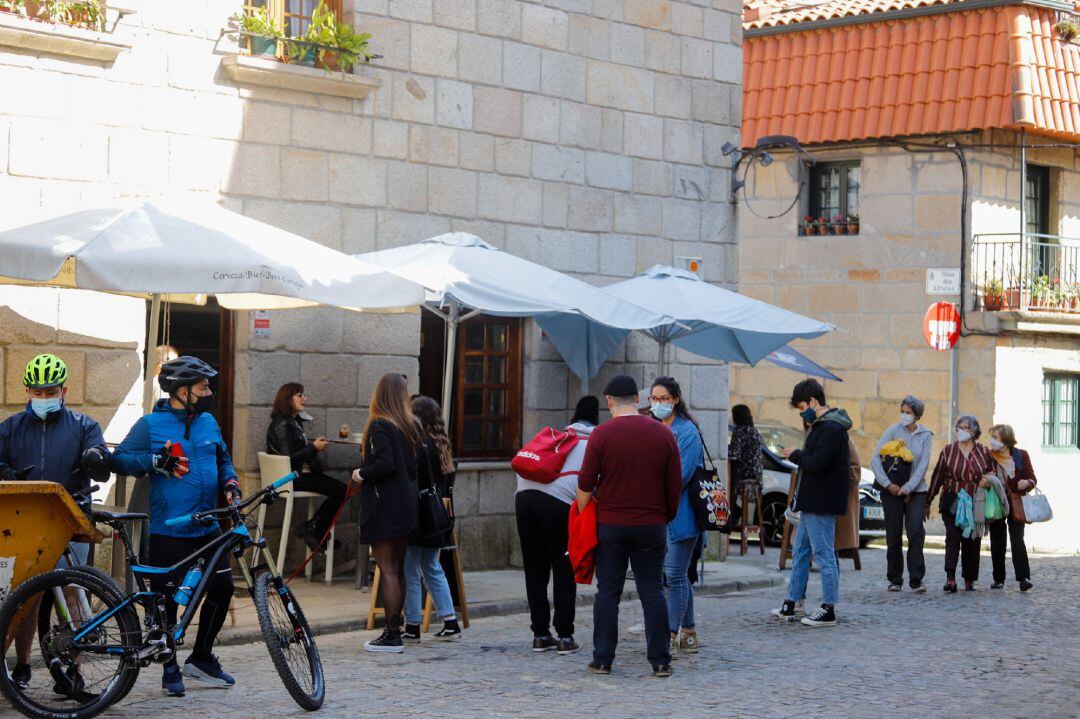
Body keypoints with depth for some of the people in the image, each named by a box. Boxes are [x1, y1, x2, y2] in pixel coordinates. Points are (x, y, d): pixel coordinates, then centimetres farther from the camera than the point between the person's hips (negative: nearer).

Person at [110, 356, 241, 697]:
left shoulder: (208, 422, 10)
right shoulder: (150, 425, -6)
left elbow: (223, 459, 23)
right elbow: (119, 460, -6)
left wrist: (230, 482, 4)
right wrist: (156, 461, -20)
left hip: (207, 527, 5)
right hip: (167, 531, -5)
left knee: (222, 588, 5)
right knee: (167, 598, 1)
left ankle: (201, 657, 23)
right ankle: (170, 668, 17)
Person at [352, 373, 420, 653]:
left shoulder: (380, 426, -13)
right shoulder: (413, 426, 8)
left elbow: (385, 464, -22)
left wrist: (361, 474, -8)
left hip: (384, 506, -7)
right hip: (408, 504, 7)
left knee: (387, 569, -6)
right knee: (398, 568, 14)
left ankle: (392, 635, -6)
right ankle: (395, 628, 19)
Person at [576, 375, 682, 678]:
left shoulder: (602, 434, -7)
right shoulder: (663, 434, 2)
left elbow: (585, 483, -6)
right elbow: (675, 484, 6)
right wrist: (667, 517, 19)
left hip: (610, 525, -2)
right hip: (651, 525, 2)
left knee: (608, 592, 5)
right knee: (653, 592, 6)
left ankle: (602, 659, 7)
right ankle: (660, 661, 5)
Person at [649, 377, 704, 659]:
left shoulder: (686, 431, -9)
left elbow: (681, 475, -16)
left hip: (680, 515, -7)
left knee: (675, 576, -7)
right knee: (678, 576, 13)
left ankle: (670, 638, -6)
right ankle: (688, 634, 22)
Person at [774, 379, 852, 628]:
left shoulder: (830, 428, -17)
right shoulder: (822, 425, 16)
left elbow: (818, 463, -25)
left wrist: (796, 455, -10)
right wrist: (799, 456, 5)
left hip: (821, 504, -11)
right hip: (812, 503, 11)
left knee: (824, 554, -5)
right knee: (800, 552, 15)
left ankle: (828, 610, 1)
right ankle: (791, 605, 23)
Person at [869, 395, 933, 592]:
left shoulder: (926, 435, 3)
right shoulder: (893, 431, -1)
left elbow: (923, 465, -2)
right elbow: (875, 459, -6)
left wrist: (908, 488, -13)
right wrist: (888, 484, -14)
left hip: (915, 490, 0)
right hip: (892, 490, 0)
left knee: (916, 532, -12)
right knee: (893, 535, 2)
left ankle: (916, 580, -8)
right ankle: (895, 580, 12)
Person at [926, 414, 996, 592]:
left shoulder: (983, 452, 5)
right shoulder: (948, 451, 2)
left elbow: (992, 473, 20)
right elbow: (937, 478, 6)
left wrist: (988, 481, -5)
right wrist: (927, 503, 7)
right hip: (952, 502, -2)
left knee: (972, 541, 6)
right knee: (953, 537, -15)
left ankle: (969, 579, 17)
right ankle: (950, 578, -23)